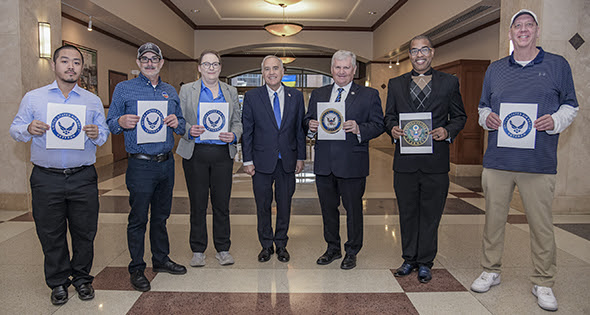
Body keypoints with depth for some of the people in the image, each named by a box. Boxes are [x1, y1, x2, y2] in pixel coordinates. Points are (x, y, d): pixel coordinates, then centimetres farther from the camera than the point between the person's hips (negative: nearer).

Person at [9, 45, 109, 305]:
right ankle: (58, 282, 25)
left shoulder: (93, 101, 9)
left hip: (83, 178, 0)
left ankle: (82, 278, 26)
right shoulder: (33, 98, 7)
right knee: (51, 234, 9)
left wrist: (96, 134, -14)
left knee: (84, 232, 7)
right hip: (46, 178, 0)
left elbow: (104, 134, 8)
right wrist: (28, 129, -15)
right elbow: (15, 129, 7)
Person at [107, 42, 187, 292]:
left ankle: (161, 259, 30)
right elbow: (110, 123, 0)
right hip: (140, 165, -4)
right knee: (138, 218, 2)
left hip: (167, 163, 5)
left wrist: (176, 123, -7)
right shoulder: (124, 89, 1)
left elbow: (181, 125, 16)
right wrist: (122, 122, -22)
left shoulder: (171, 92, 13)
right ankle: (136, 268, 16)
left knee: (161, 216, 15)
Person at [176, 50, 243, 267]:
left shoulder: (231, 92, 13)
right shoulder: (187, 90, 7)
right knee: (198, 203, 5)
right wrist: (189, 130, -17)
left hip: (223, 153, 1)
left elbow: (238, 122, 12)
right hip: (196, 153, -1)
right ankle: (198, 250, 18)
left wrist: (234, 135, -9)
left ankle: (223, 249, 18)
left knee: (222, 203, 4)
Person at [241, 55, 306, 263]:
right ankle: (266, 245, 24)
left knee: (285, 205, 10)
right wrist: (247, 160, -4)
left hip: (288, 160, 1)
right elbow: (247, 131, 0)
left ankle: (281, 245, 26)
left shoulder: (296, 96, 4)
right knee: (263, 205, 8)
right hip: (262, 161, -1)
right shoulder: (251, 97, 0)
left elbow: (300, 129, 7)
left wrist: (301, 157, 4)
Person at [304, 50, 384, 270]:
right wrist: (310, 125, -9)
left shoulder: (369, 95, 2)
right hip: (324, 162, 4)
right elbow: (307, 120, 15)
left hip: (352, 163, -3)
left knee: (353, 208, 7)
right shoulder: (318, 94, 13)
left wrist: (359, 129, -22)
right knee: (328, 207, 14)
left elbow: (378, 125, -4)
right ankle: (333, 248, 32)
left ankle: (352, 252, 25)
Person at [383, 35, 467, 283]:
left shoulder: (449, 82, 8)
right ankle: (409, 259, 25)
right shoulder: (396, 84, 12)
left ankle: (425, 262, 20)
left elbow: (459, 116, 9)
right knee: (407, 213, 10)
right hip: (405, 160, 2)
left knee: (430, 214, 6)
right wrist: (392, 129, -9)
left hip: (435, 161, -1)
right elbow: (389, 116, 13)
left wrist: (447, 131, -11)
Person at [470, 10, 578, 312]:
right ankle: (491, 270, 25)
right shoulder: (495, 69, 14)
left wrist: (554, 121, -11)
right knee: (493, 218, 8)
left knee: (541, 224, 3)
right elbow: (483, 107, 20)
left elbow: (570, 106, 10)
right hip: (497, 159, 2)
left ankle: (543, 283, 19)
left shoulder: (557, 65, 8)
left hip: (539, 162, -2)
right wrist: (487, 118, -2)